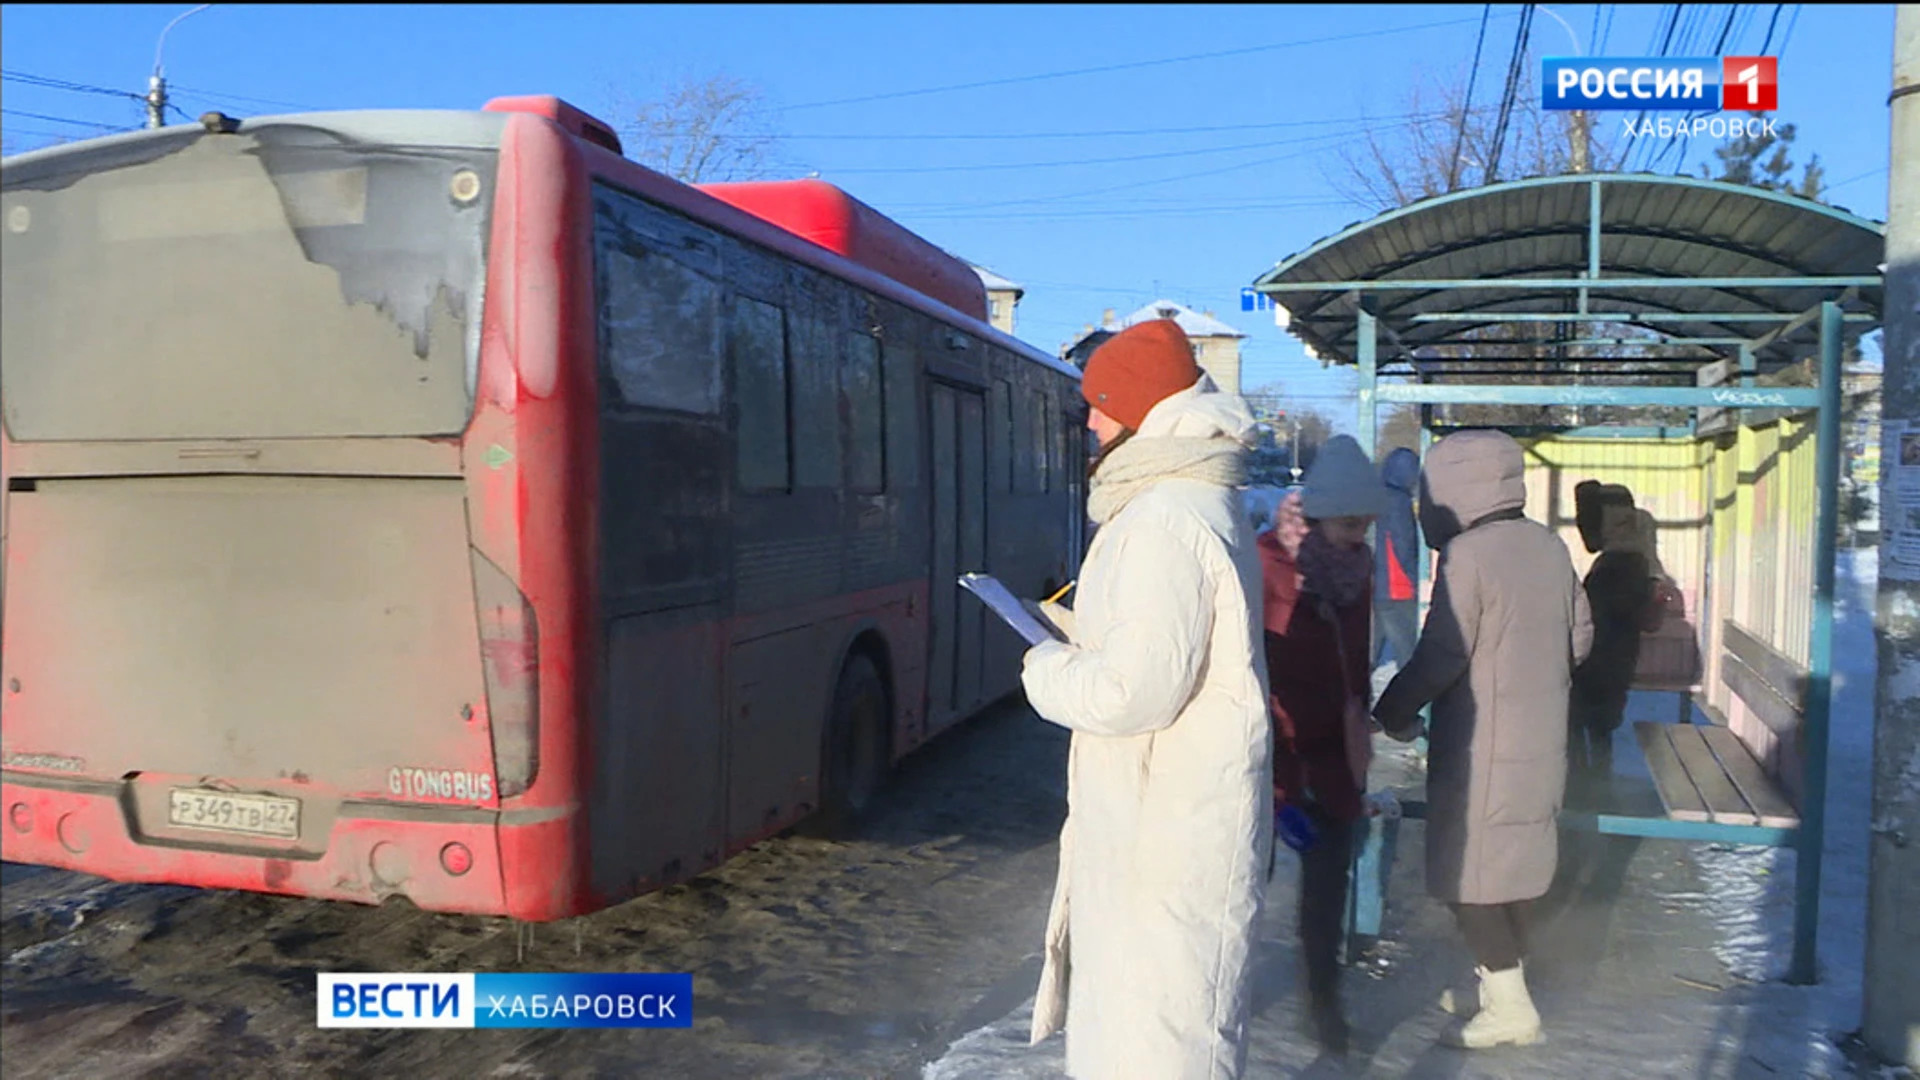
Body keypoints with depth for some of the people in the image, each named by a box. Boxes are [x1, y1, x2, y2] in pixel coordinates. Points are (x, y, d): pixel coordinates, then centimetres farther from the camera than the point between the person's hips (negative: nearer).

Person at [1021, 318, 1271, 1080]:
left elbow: (1134, 689, -27)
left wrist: (1046, 669, -10)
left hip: (1164, 818, -11)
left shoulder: (1164, 523, -22)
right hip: (1175, 808, 11)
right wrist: (1078, 634, 12)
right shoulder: (1209, 505, 12)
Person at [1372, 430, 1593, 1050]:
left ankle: (1510, 1008, 8)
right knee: (1512, 867, 18)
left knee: (1466, 878, 3)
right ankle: (1502, 981, 30)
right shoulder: (1550, 547, 6)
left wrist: (1392, 713, -6)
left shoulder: (1467, 553, -18)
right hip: (1541, 739, 8)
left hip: (1481, 746, -8)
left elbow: (1441, 655, -20)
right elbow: (1579, 639, 14)